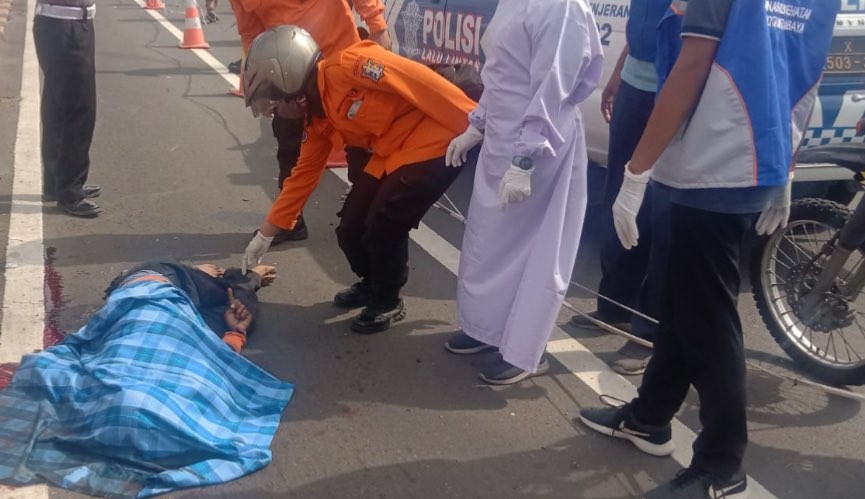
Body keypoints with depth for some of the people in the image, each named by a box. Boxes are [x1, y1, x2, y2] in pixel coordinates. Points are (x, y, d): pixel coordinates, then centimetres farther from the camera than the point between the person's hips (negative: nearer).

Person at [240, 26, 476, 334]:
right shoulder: (318, 119, 7)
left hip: (435, 143, -8)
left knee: (384, 228, -9)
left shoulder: (348, 67, -20)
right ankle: (371, 284, 35)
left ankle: (389, 302, 16)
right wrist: (266, 233, 19)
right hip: (391, 155, 9)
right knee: (351, 229, 7)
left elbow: (421, 80, -23)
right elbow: (304, 174, 15)